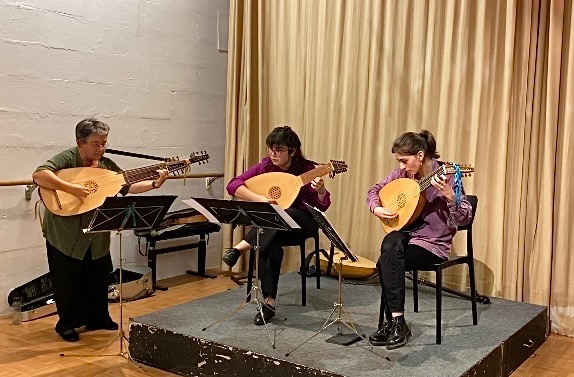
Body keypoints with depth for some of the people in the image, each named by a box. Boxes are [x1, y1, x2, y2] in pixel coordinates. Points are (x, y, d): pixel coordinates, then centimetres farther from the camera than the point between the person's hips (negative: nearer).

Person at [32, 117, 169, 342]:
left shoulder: (107, 165, 3)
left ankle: (97, 319, 34)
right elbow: (39, 175, -30)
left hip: (97, 236, 6)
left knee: (98, 280, 16)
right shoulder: (66, 159, -15)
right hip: (65, 236, -6)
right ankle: (66, 325, 24)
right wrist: (71, 188, -37)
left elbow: (129, 187, 4)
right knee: (68, 283, 6)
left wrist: (155, 183, -10)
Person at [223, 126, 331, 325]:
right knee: (271, 243, -33)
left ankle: (240, 248, -30)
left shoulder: (307, 169, -11)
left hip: (302, 222, -1)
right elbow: (233, 185, -11)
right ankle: (269, 301, -29)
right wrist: (259, 198, -25)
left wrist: (320, 190, -36)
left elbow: (322, 206, -13)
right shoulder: (265, 166, -5)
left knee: (283, 215, -36)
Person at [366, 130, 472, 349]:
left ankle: (393, 321, -10)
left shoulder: (445, 177, -16)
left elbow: (465, 218, -23)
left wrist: (449, 195, -40)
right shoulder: (403, 173, 0)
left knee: (386, 263, -25)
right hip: (408, 233, 5)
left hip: (433, 244, -5)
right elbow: (375, 190, 14)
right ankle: (394, 322, -23)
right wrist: (376, 209, -6)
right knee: (391, 245, -30)